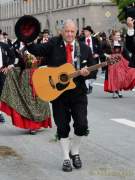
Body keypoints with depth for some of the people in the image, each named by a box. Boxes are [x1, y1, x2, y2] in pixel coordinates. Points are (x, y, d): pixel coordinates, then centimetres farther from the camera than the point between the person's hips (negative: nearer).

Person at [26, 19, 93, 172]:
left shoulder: (84, 49, 3)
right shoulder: (54, 44, -1)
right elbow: (38, 51, -14)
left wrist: (86, 72, -14)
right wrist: (28, 42, -32)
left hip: (78, 92, 1)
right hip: (57, 92, -1)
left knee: (82, 125, -3)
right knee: (62, 127, 5)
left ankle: (74, 152, 23)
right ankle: (66, 158, 18)